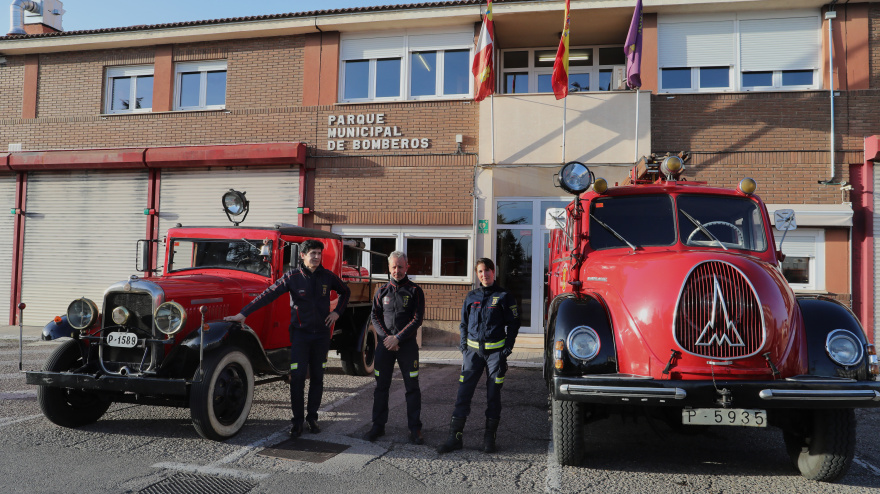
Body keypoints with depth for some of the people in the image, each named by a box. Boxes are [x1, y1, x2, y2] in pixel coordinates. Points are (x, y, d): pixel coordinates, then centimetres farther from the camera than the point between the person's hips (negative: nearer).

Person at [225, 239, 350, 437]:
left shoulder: (328, 276, 1)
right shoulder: (292, 277, -8)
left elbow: (345, 291, 18)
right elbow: (268, 295, -13)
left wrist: (337, 312, 5)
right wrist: (244, 313, -19)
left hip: (321, 333, 3)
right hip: (300, 332, -2)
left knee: (317, 377, 7)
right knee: (297, 376, -7)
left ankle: (312, 417, 19)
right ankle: (297, 420, 5)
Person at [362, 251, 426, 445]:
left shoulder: (415, 291, 1)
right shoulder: (382, 291, 10)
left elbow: (417, 319, -6)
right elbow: (375, 317, 6)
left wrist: (397, 338, -12)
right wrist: (387, 337, -8)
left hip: (407, 344, -2)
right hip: (385, 345, 2)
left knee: (412, 387, 0)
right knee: (381, 386, 6)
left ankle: (415, 429, 6)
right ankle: (378, 425, 17)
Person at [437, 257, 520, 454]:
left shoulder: (504, 296, 2)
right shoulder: (471, 296, 10)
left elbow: (513, 323, 4)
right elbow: (463, 323, 18)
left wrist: (507, 347, -4)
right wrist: (463, 345, 6)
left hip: (495, 351, -2)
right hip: (473, 350, 2)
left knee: (493, 394, 4)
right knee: (463, 392, -2)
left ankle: (490, 437, 14)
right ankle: (455, 436, 3)